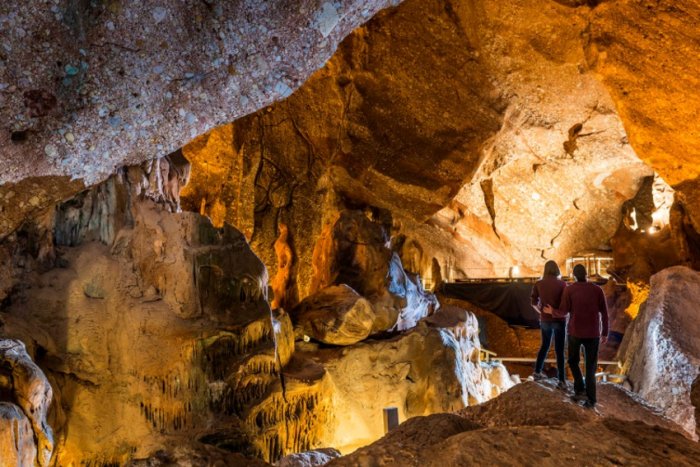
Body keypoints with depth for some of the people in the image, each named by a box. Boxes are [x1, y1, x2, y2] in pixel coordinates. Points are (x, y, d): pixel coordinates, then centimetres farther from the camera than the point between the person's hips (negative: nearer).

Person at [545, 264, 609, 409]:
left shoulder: (569, 289, -5)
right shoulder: (597, 289, 0)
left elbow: (564, 311, -8)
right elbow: (604, 313, -1)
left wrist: (553, 311, 14)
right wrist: (605, 333, 9)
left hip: (575, 331, -1)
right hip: (592, 333, 1)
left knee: (573, 361, 20)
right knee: (590, 366, 9)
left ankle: (580, 390, 7)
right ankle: (590, 399, 5)